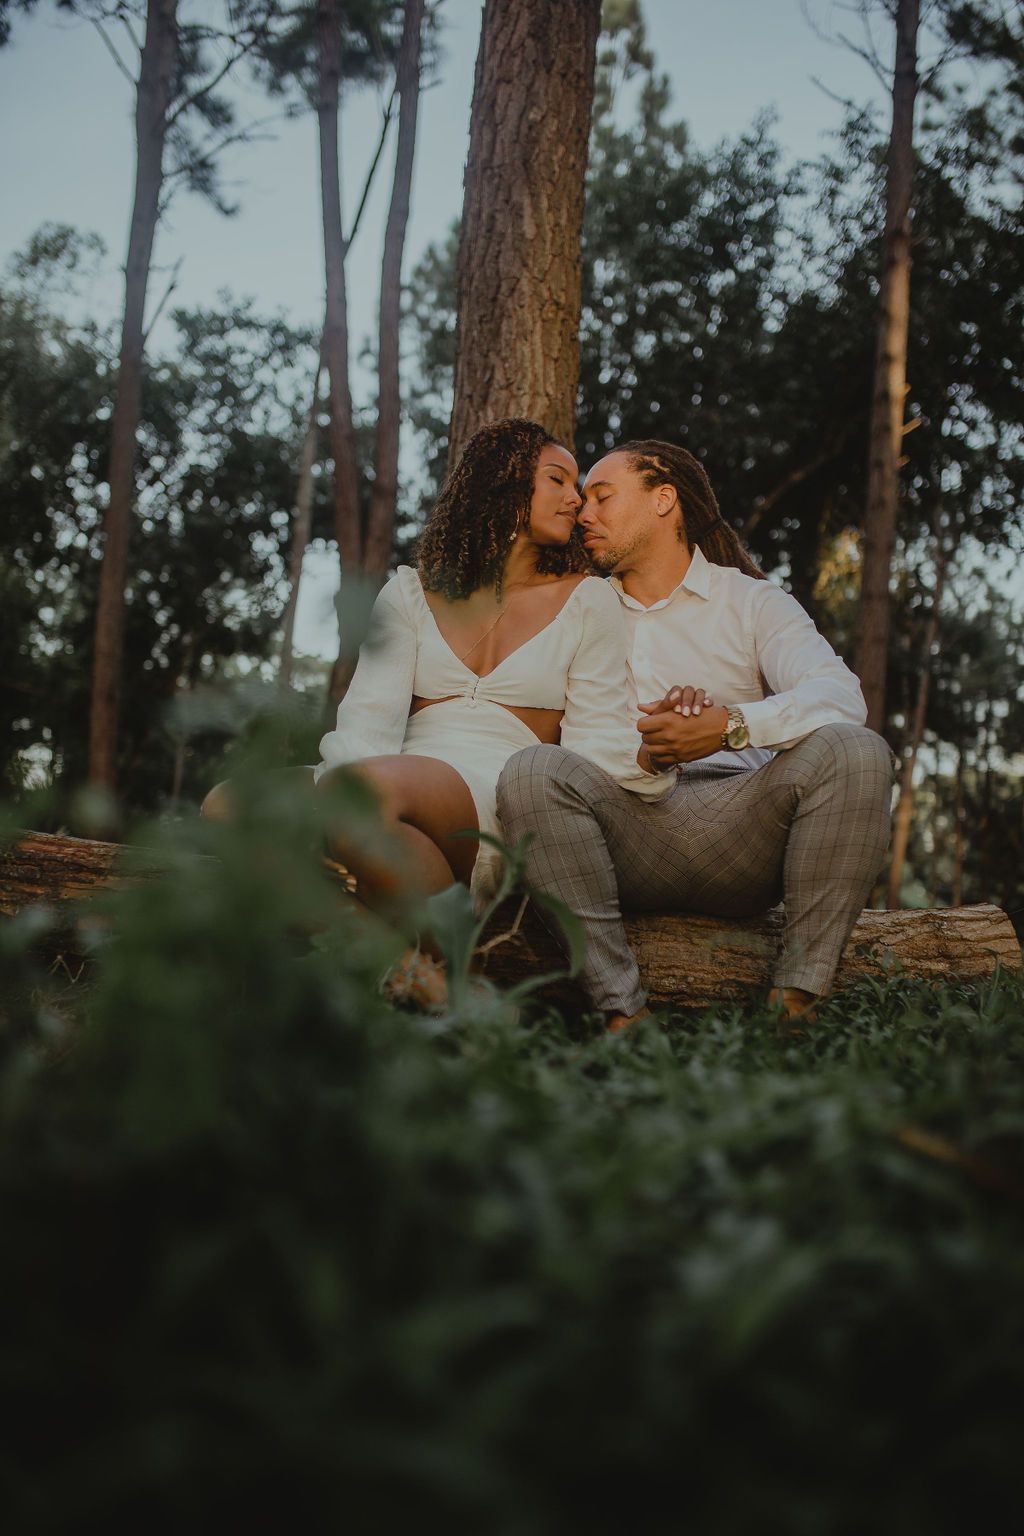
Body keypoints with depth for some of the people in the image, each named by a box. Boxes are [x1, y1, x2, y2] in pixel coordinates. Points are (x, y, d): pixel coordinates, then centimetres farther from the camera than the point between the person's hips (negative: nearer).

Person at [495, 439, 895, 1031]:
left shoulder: (752, 600, 14)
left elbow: (841, 696, -4)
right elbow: (567, 742, 11)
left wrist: (731, 726, -22)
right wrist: (644, 746, -11)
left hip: (740, 832, -1)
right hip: (627, 839, 1)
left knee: (855, 751, -26)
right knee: (532, 770, -28)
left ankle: (796, 996, -27)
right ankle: (622, 1010, -33)